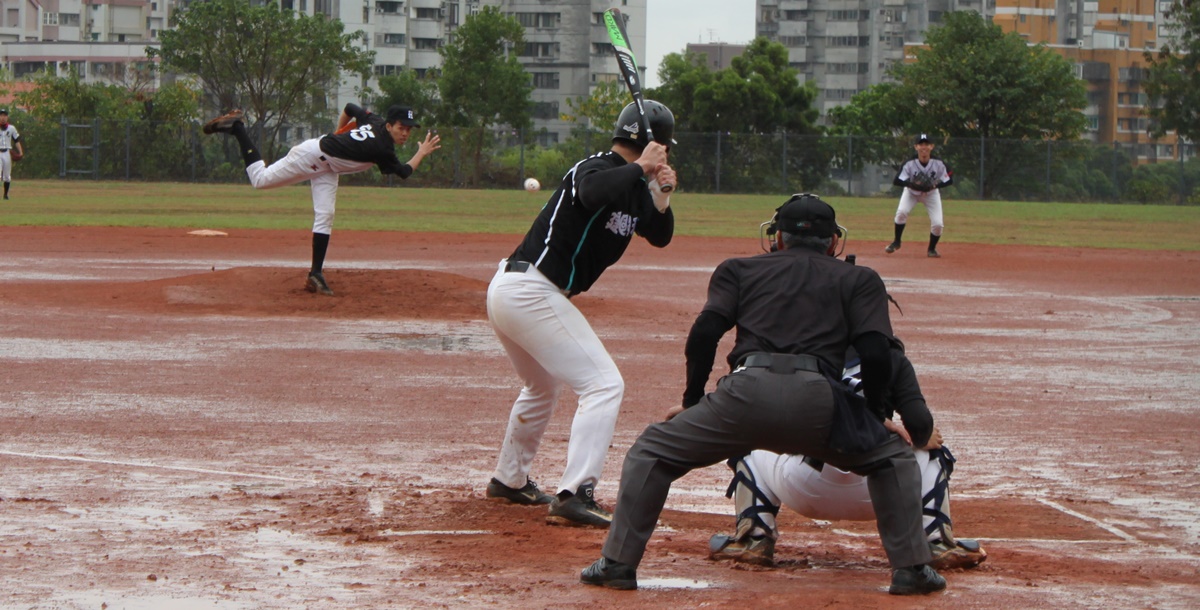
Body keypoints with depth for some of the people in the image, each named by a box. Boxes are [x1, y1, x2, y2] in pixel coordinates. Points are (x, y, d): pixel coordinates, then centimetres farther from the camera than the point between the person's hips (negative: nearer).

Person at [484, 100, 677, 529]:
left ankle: (509, 481, 44)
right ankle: (574, 496, -22)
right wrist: (640, 168, -27)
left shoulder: (633, 185, 13)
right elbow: (595, 194, -38)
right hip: (532, 294, -11)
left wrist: (660, 196, -4)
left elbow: (660, 236, 13)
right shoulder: (596, 169, -14)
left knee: (543, 387, 31)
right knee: (604, 385, -13)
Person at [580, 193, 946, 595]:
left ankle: (618, 563, 13)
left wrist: (691, 403, 21)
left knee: (652, 452, 21)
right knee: (894, 457, 25)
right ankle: (911, 568, 14)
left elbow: (704, 334, 12)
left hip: (747, 390, 0)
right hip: (817, 398, 0)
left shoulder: (740, 270, 27)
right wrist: (875, 416, 23)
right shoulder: (859, 280, 25)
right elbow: (875, 355, 10)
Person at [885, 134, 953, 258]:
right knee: (901, 211, -27)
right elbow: (897, 181, -29)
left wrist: (935, 185, -33)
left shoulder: (938, 164, -26)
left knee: (937, 224, -12)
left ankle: (932, 249, 16)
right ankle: (896, 242, -5)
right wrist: (912, 184, -46)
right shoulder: (910, 164, -29)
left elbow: (949, 180, -15)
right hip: (911, 192, -1)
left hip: (931, 193, 1)